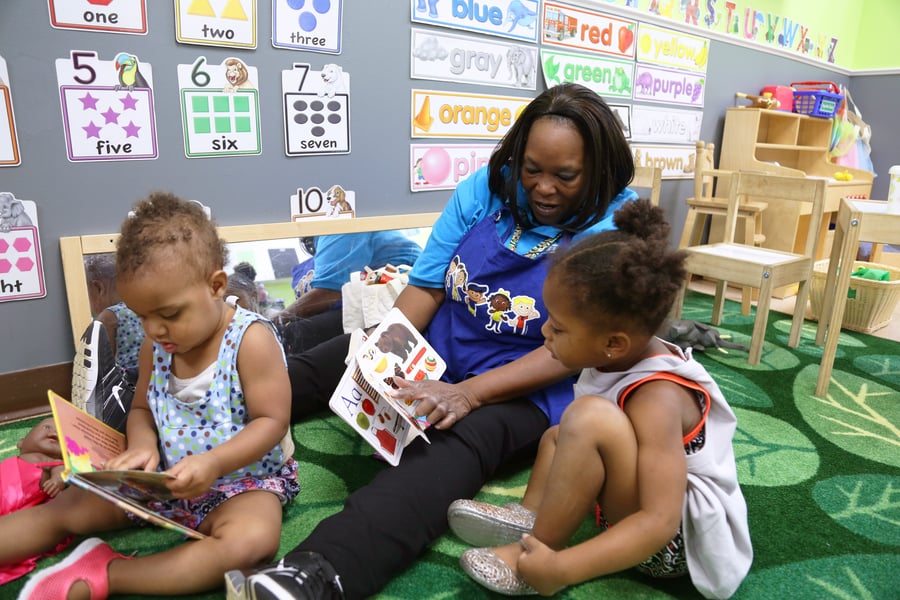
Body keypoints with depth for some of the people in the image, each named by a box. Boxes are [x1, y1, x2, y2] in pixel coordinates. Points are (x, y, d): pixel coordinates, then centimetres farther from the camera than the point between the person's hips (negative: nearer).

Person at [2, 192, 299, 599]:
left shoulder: (251, 340, -20)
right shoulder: (155, 346, 0)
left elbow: (272, 421, -20)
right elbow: (141, 409, 10)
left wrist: (213, 462, -32)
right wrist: (142, 446, -13)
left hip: (242, 478, -6)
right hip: (164, 476, 7)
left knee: (253, 540, -36)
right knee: (67, 507, 2)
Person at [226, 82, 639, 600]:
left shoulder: (620, 224, -13)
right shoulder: (488, 187, -1)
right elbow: (426, 285, -1)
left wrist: (468, 393, -29)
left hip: (527, 386, -5)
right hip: (433, 348, 6)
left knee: (455, 445, -37)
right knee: (309, 371, -7)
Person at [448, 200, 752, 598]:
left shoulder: (657, 398, -29)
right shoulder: (628, 357, -6)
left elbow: (660, 522, -34)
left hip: (676, 540, -9)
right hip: (636, 508, 10)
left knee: (589, 417, -33)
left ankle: (531, 560, -15)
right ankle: (530, 515, -3)